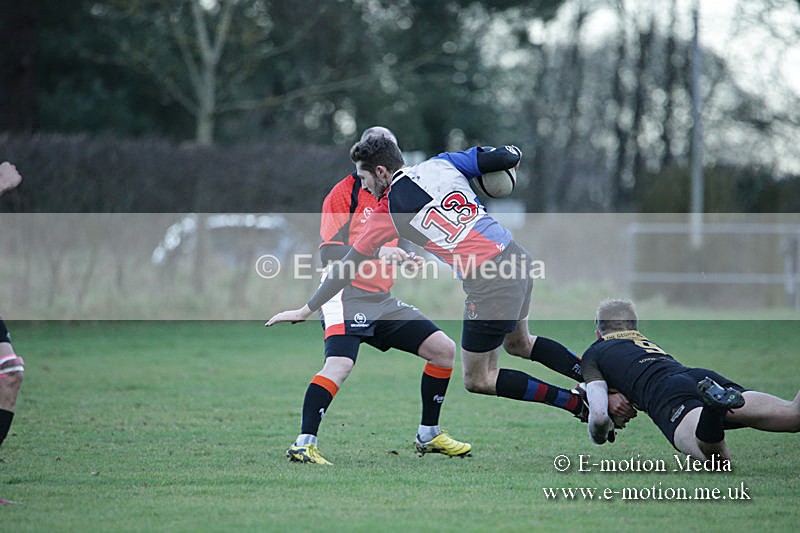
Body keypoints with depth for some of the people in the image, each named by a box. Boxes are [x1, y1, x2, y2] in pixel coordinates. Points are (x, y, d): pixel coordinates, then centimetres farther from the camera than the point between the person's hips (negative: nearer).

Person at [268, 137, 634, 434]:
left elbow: (347, 268, 4)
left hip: (489, 283, -7)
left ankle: (579, 404, 4)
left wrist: (306, 310, 14)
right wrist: (510, 154, 32)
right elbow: (505, 158, 6)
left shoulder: (387, 212, -4)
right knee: (519, 343, 33)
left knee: (477, 379, 10)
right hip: (516, 259, 7)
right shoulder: (441, 165, 7)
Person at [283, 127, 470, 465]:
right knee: (340, 364, -29)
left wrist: (407, 257, 2)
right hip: (346, 296, -8)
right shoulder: (344, 193, -7)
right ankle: (304, 444, -26)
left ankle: (428, 435, 16)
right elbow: (329, 253, -16)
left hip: (382, 299, 8)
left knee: (444, 349, 5)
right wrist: (375, 253, -28)